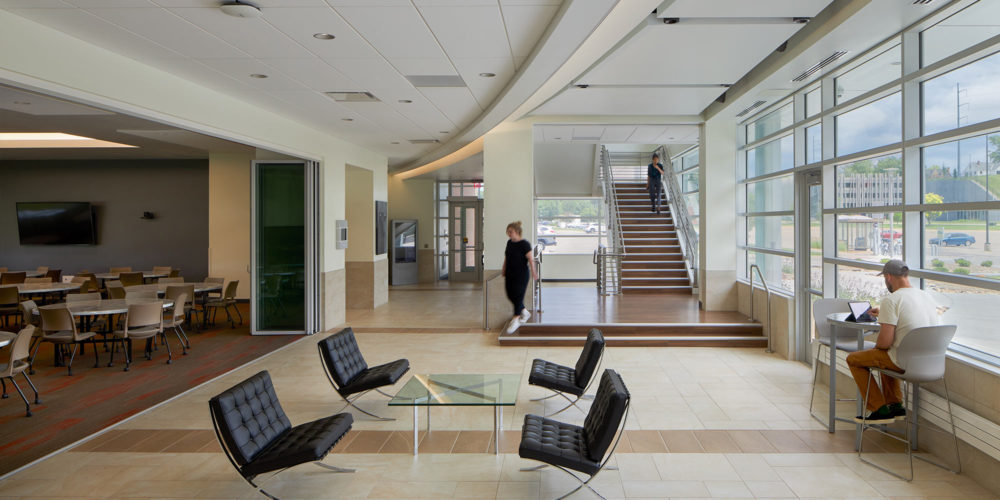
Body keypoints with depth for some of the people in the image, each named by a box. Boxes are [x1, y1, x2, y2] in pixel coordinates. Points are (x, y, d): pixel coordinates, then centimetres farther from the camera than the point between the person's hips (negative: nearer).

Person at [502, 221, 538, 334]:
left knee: (518, 296, -5)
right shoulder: (509, 242, 8)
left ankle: (515, 319, 4)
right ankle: (525, 312, 30)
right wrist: (504, 270, 17)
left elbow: (530, 259, -16)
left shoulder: (524, 244, -13)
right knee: (510, 295, 10)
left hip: (521, 274, -7)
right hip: (510, 274, 8)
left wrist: (533, 272, -23)